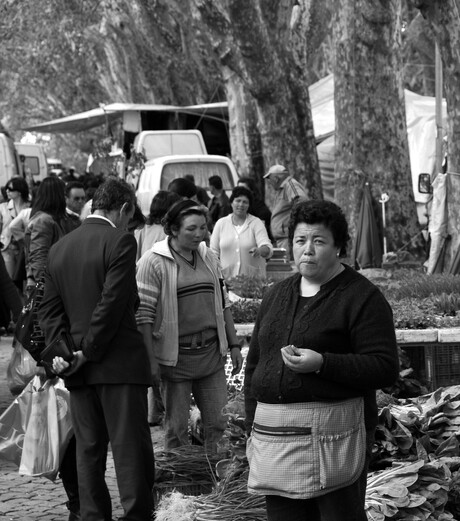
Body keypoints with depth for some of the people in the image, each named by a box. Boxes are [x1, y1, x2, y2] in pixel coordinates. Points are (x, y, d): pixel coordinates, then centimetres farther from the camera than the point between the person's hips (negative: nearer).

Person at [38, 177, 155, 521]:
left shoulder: (59, 248, 12)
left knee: (89, 450, 11)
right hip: (119, 363, -6)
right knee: (131, 449, -3)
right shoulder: (120, 241, -9)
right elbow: (113, 302, -16)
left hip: (79, 373, 6)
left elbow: (50, 308, 8)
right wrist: (89, 351, -11)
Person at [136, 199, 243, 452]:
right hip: (176, 355, -5)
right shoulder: (153, 262, -9)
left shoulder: (209, 257, 10)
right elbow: (143, 313, -12)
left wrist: (234, 345, 13)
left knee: (216, 423, 7)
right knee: (176, 427, 4)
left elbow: (223, 303, 16)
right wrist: (150, 360, -15)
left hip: (212, 353, 5)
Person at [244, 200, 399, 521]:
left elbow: (386, 368, -12)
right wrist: (253, 429, 14)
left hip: (331, 435, -6)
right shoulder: (277, 295, 17)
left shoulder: (362, 297, -4)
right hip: (274, 435, 6)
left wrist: (321, 363, -21)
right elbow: (254, 364, 21)